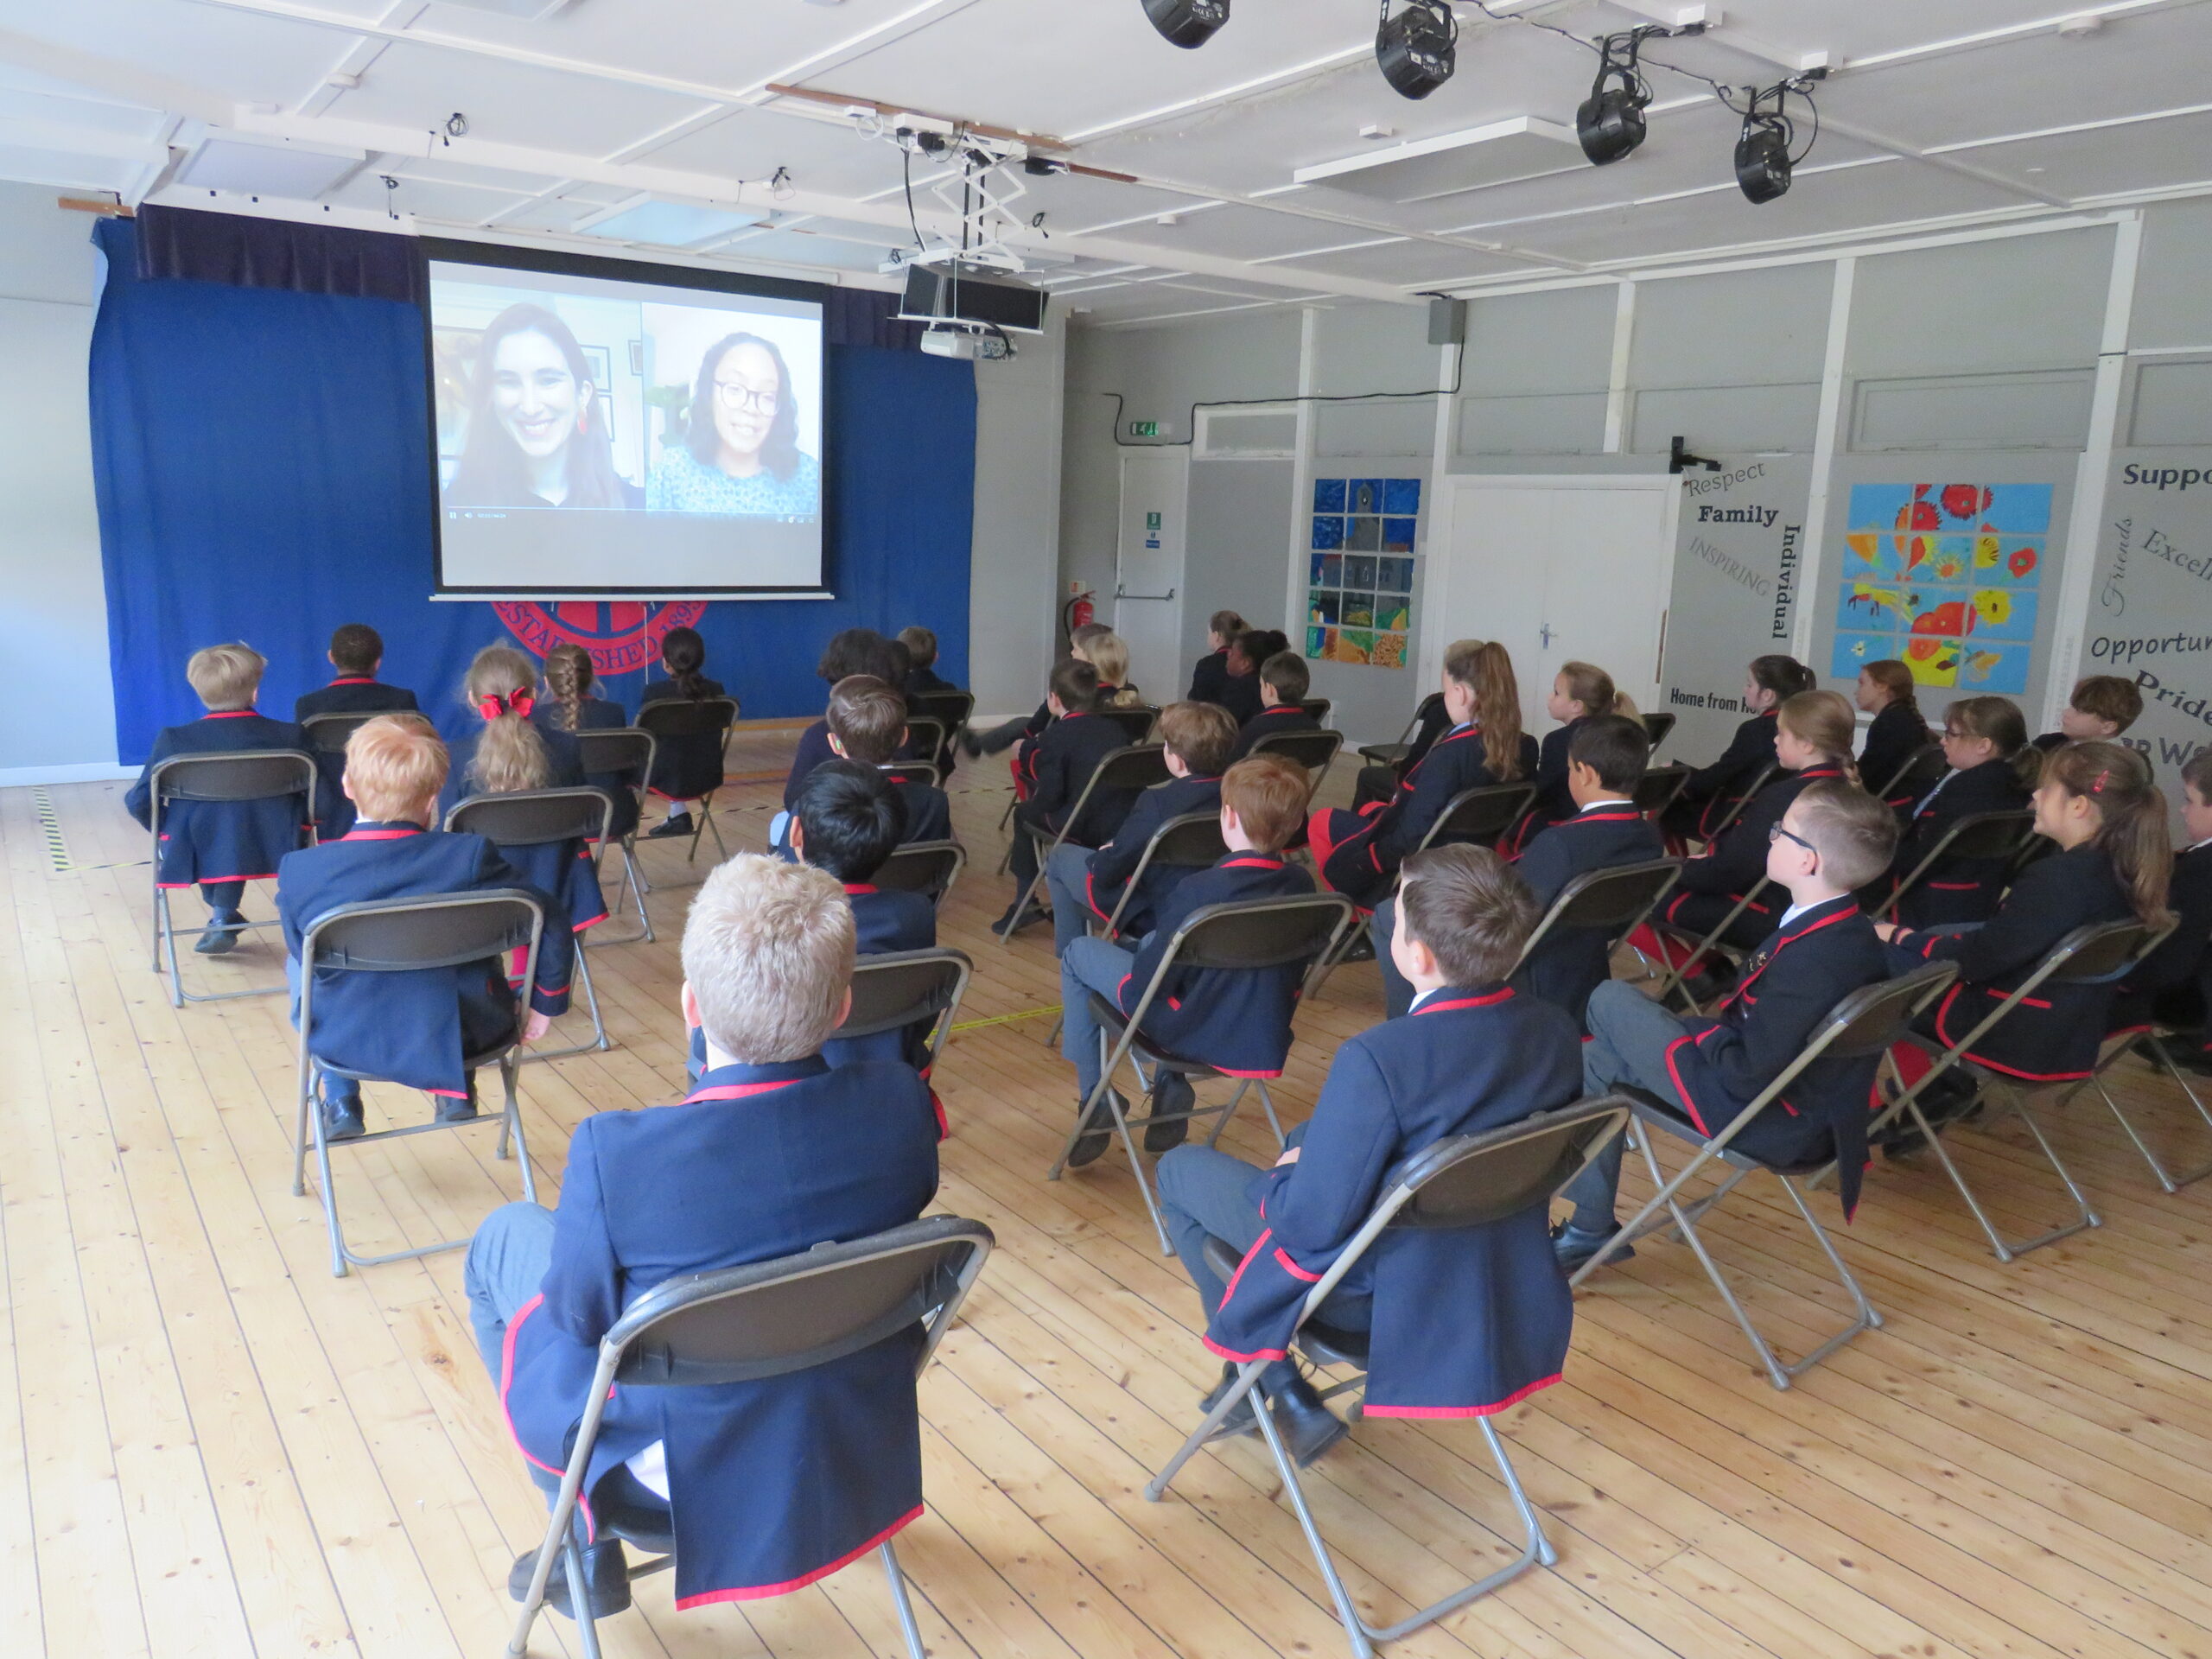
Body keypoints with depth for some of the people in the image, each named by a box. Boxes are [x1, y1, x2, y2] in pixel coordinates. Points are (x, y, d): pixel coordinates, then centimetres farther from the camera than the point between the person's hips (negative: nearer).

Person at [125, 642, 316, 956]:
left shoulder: (173, 739, -9)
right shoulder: (289, 736, -10)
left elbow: (138, 803, -7)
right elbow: (319, 804, -8)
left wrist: (169, 830, 14)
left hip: (196, 855, 0)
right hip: (272, 852, 0)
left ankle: (222, 917, 34)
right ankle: (224, 914, 36)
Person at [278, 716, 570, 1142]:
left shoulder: (299, 870, -17)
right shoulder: (470, 856, -20)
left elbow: (307, 956, 0)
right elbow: (552, 923, -12)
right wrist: (545, 1003, 4)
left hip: (348, 1042, 1)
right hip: (461, 1038, 0)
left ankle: (340, 1103, 31)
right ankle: (456, 1088, 29)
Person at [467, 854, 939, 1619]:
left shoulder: (615, 1152, -30)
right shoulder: (901, 1103, -20)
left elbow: (579, 1316, -14)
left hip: (689, 1468, -3)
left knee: (505, 1236, 15)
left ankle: (585, 1552, 24)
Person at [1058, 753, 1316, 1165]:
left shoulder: (1199, 890, -27)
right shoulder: (1302, 885, -9)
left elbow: (1142, 988, -21)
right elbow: (1293, 974, 7)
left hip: (1193, 1036, -6)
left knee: (1079, 953, 14)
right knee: (1153, 943, 28)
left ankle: (1095, 1103, 16)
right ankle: (1171, 1086, 22)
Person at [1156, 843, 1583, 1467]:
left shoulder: (1378, 1058, -34)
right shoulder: (1556, 1032, -13)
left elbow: (1312, 1223, -27)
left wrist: (1275, 1182, -3)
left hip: (1375, 1292, -6)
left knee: (1180, 1169, 14)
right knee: (1306, 1138, 29)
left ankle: (1278, 1383, 18)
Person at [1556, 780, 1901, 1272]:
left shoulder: (1810, 956, -31)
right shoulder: (1856, 935, -1)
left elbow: (1745, 1074, -27)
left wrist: (1707, 1031, -10)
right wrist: (1721, 1023, 1)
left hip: (1762, 1124, -9)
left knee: (1610, 999, -1)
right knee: (1597, 1057, 15)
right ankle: (1587, 1228, 20)